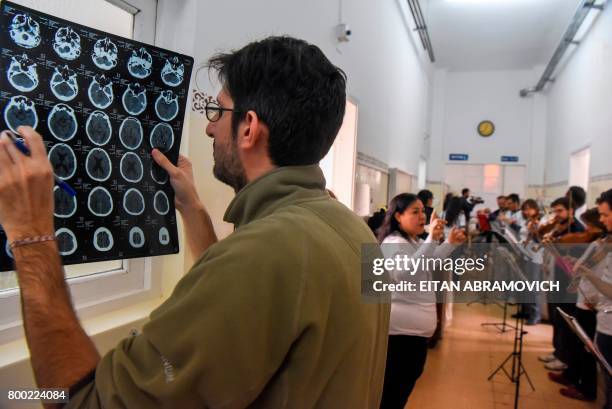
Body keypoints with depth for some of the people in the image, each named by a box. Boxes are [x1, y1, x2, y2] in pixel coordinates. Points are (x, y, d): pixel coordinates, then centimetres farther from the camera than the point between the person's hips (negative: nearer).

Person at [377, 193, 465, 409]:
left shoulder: (413, 241, 13)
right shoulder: (394, 243, -21)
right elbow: (404, 273, -40)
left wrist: (450, 243, 18)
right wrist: (431, 240, -44)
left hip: (413, 324, 10)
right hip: (402, 326, -10)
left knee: (408, 376, 23)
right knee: (395, 388, 1)